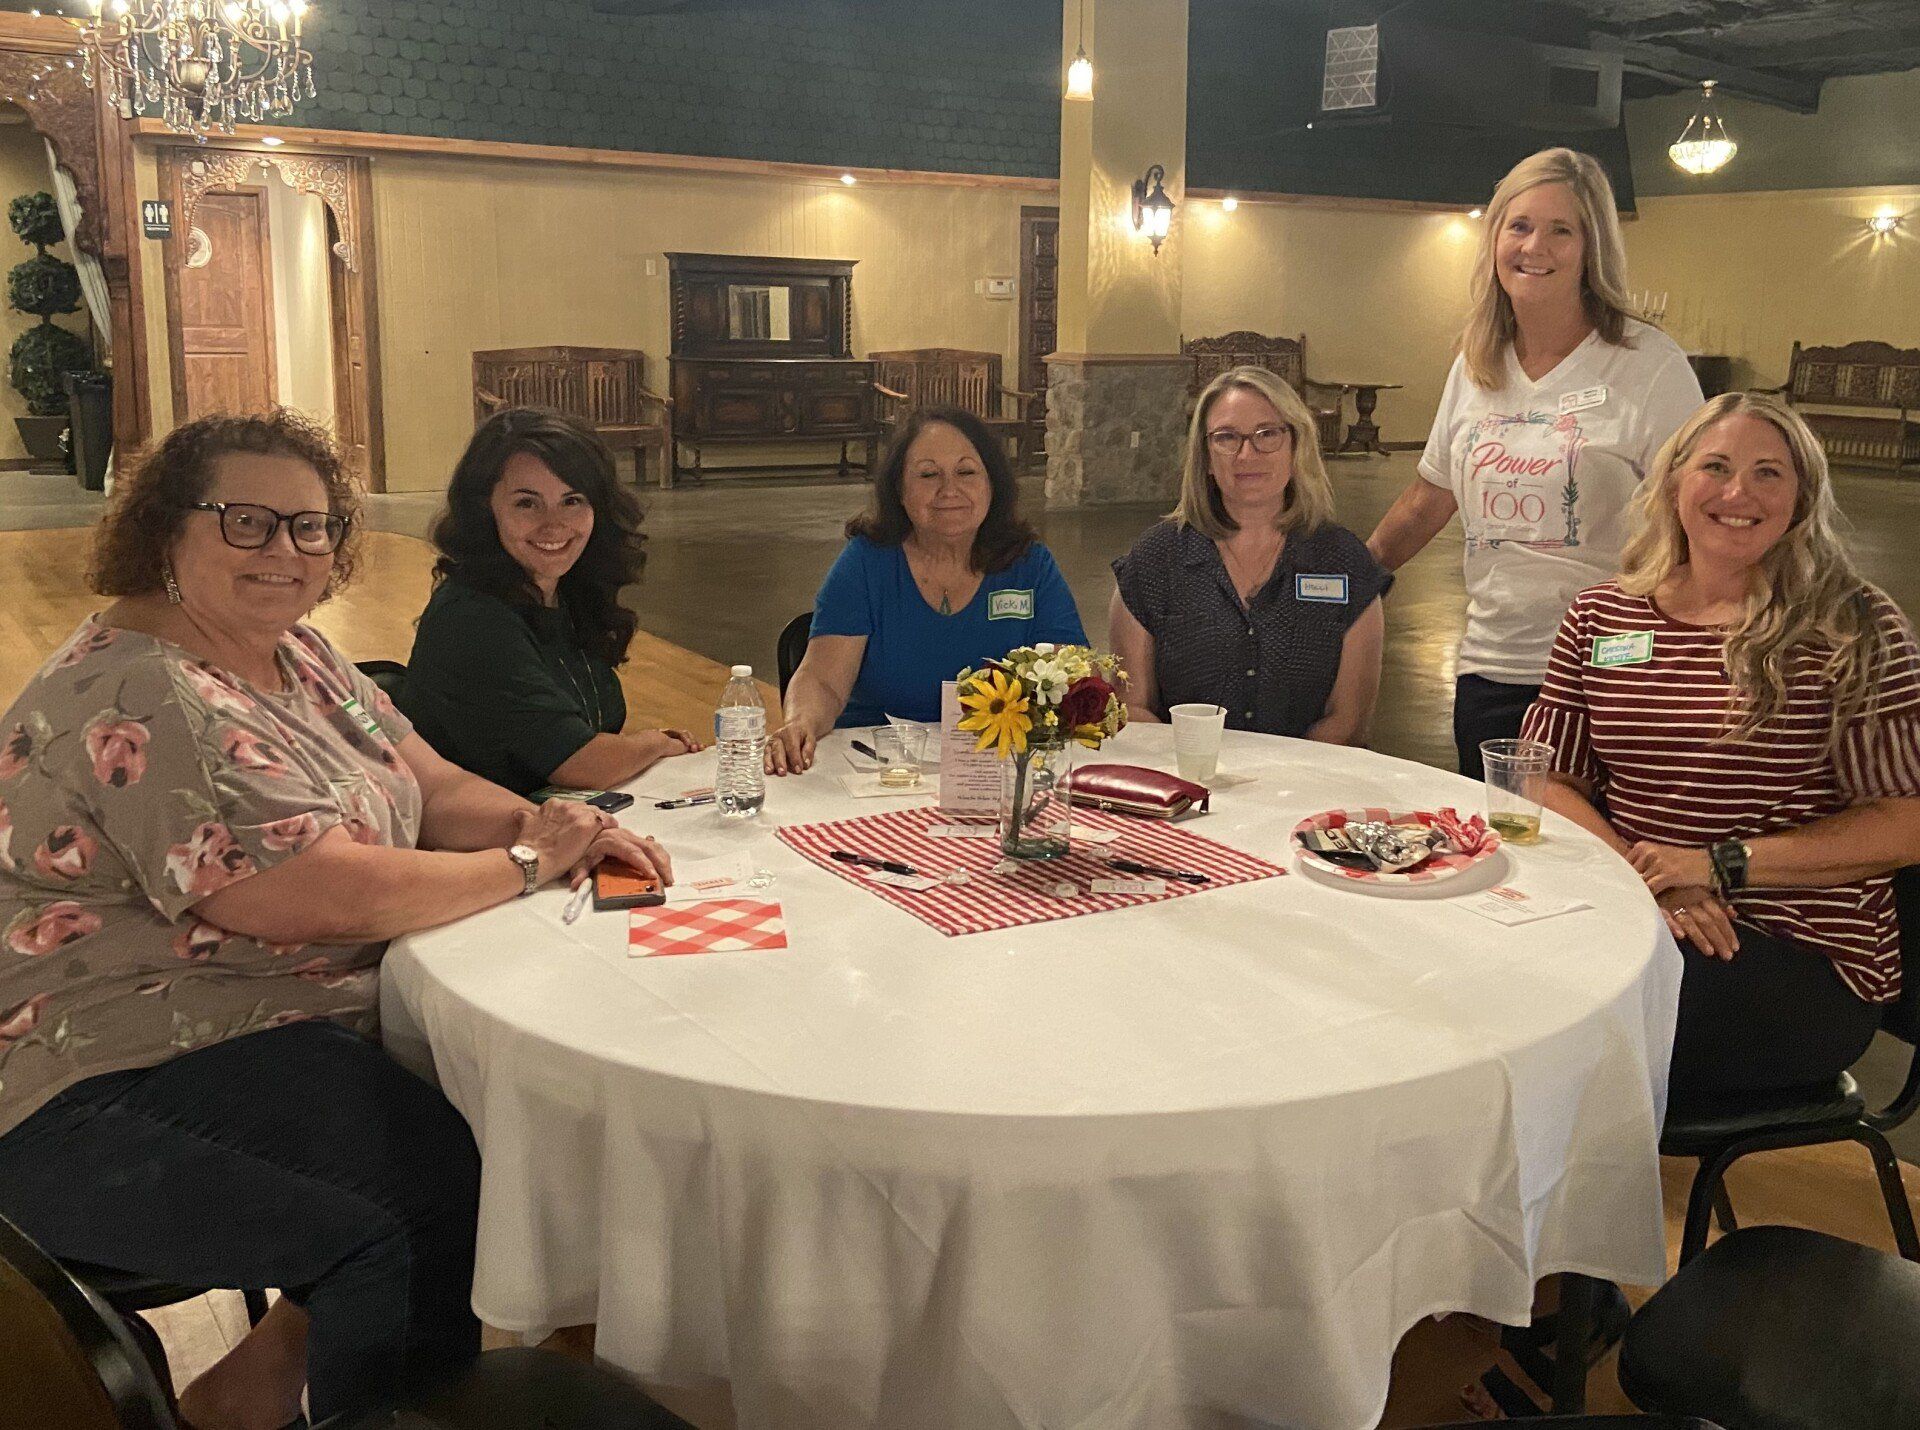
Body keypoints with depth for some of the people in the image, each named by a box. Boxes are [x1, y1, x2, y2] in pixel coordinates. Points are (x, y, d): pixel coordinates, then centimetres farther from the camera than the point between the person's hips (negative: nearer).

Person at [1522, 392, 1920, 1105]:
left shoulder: (1852, 629, -1)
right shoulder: (1599, 617, 9)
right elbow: (1546, 781, 6)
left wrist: (1720, 866, -14)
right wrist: (1644, 874, -12)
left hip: (1803, 957, -3)